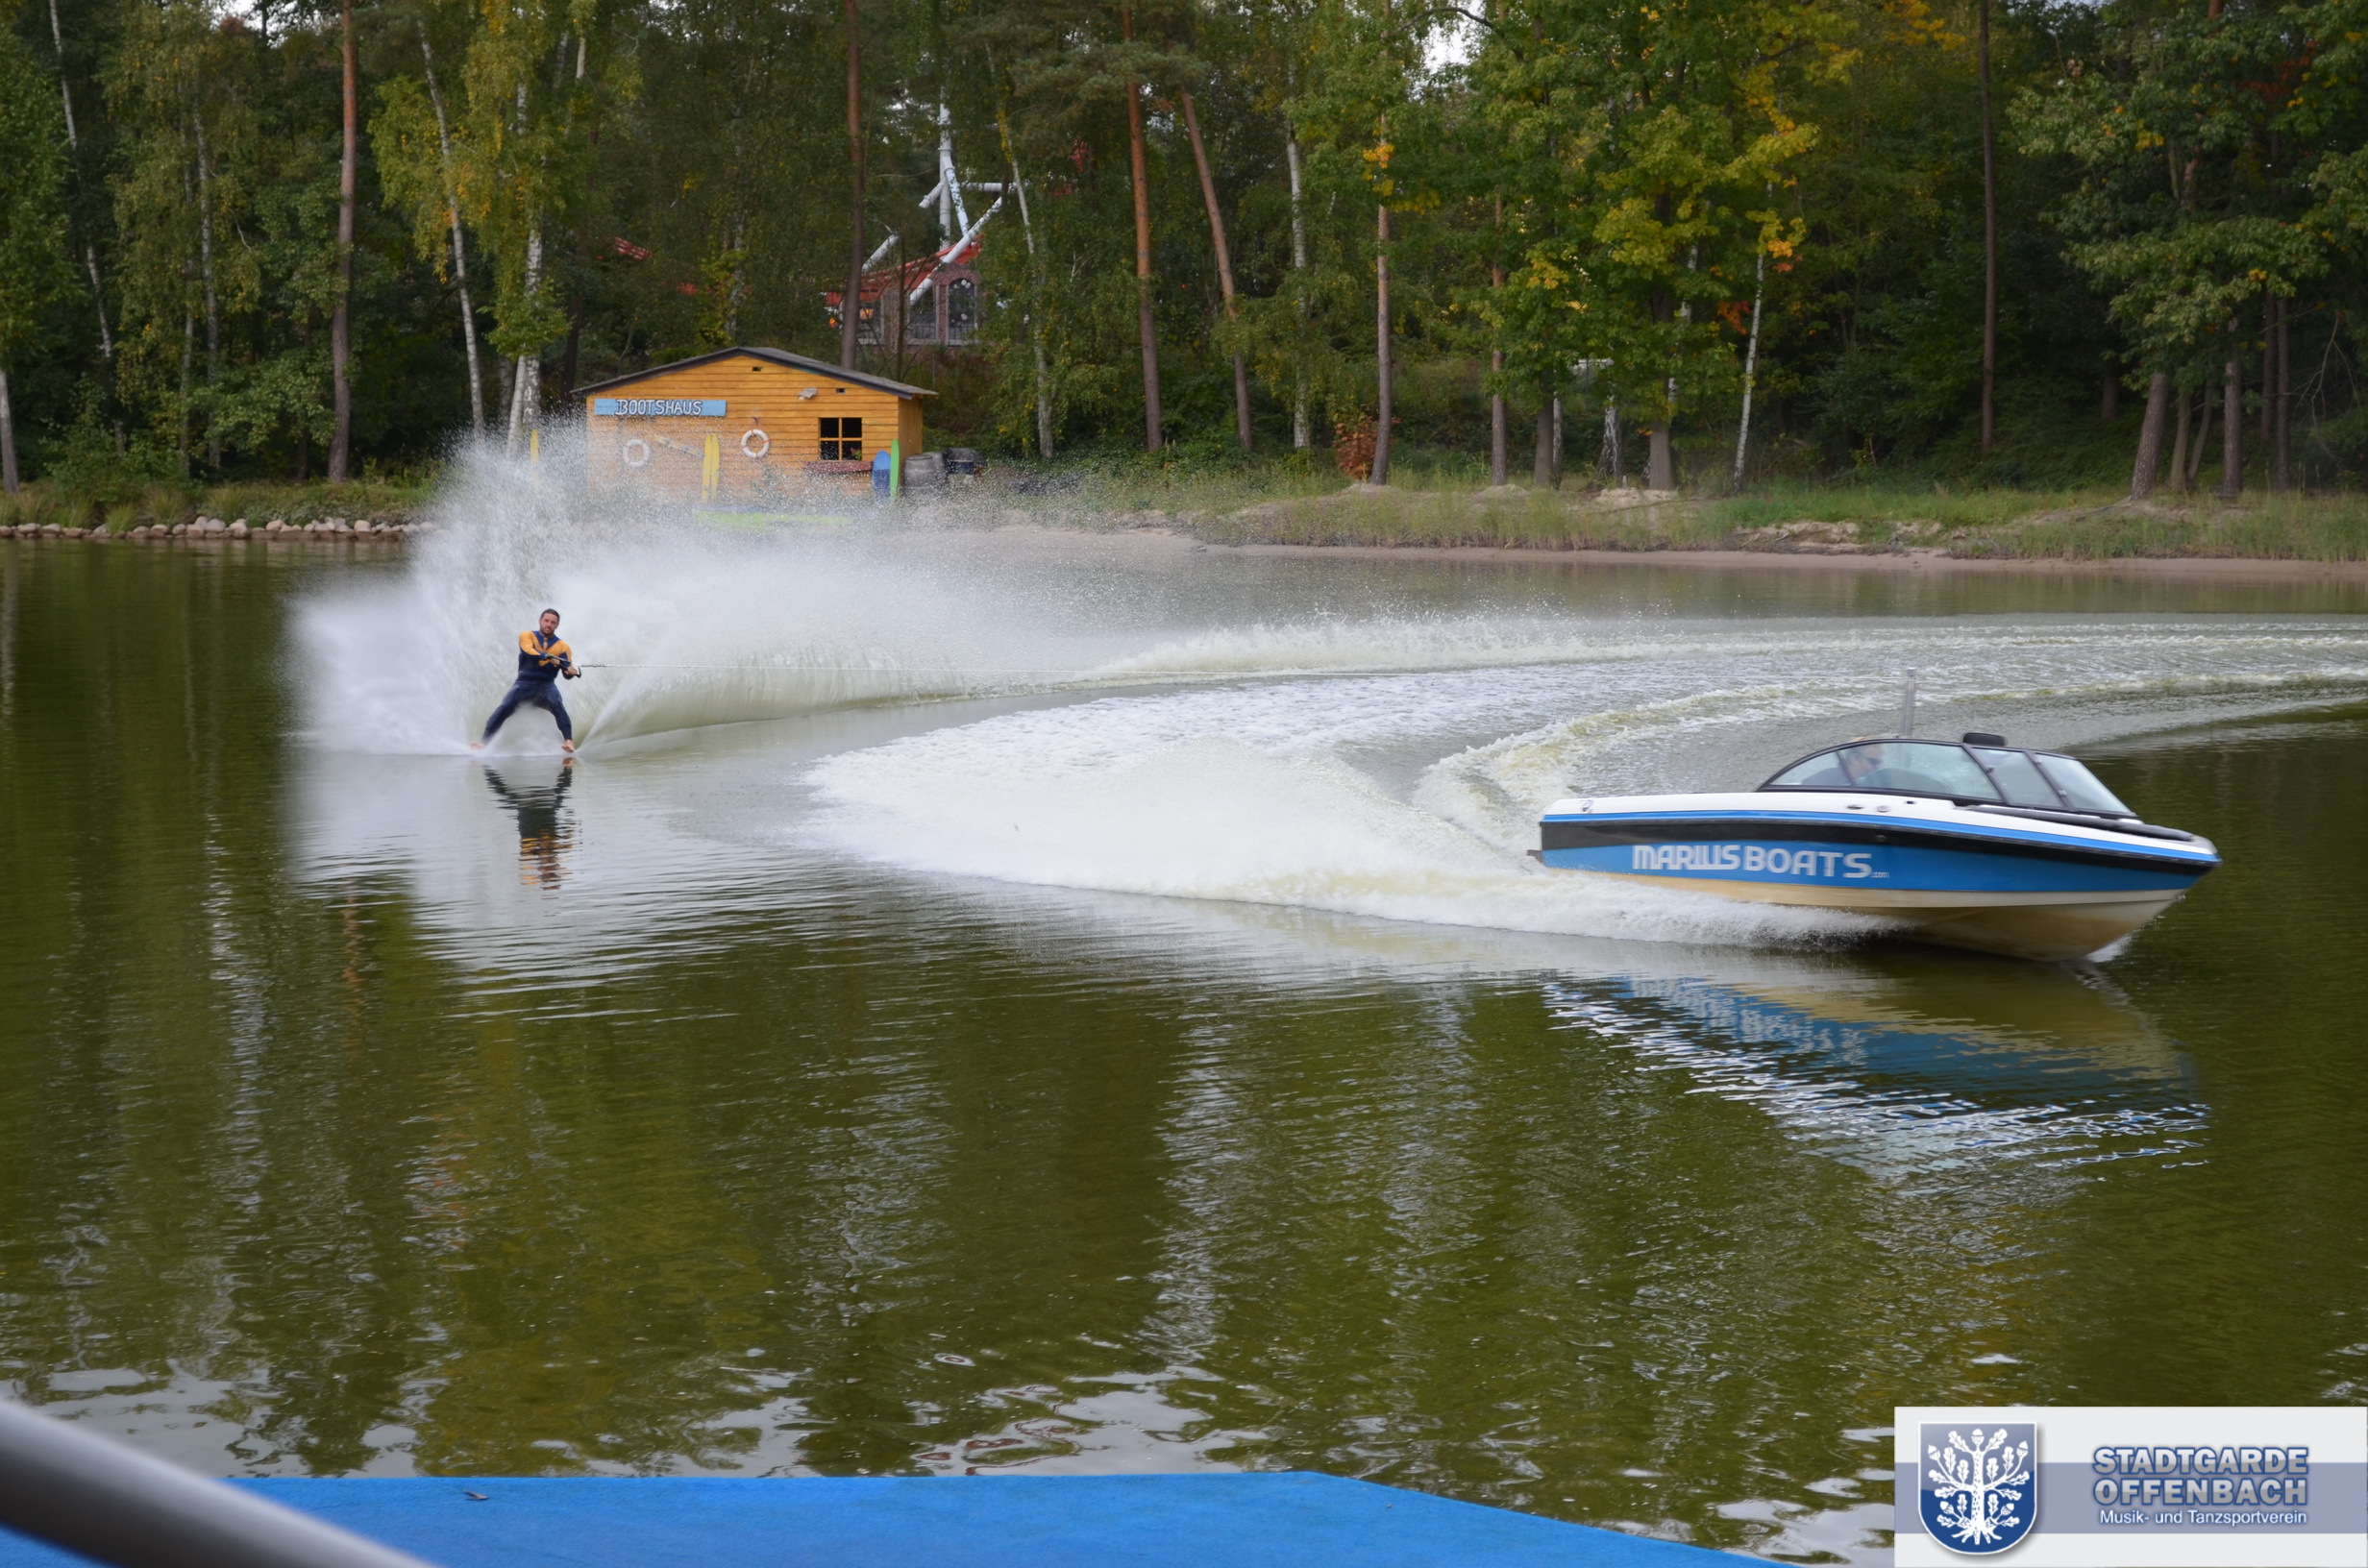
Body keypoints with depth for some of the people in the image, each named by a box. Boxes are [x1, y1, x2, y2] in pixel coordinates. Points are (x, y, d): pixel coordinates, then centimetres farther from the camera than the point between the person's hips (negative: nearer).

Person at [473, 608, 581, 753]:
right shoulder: (527, 636, 7)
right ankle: (483, 741, -26)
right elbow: (529, 651, -16)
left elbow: (566, 673, -3)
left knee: (557, 705, -30)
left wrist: (572, 671, -29)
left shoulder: (562, 647, 10)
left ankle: (569, 741, -41)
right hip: (525, 683, -1)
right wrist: (548, 657, -34)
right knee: (505, 707, -24)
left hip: (546, 685, 1)